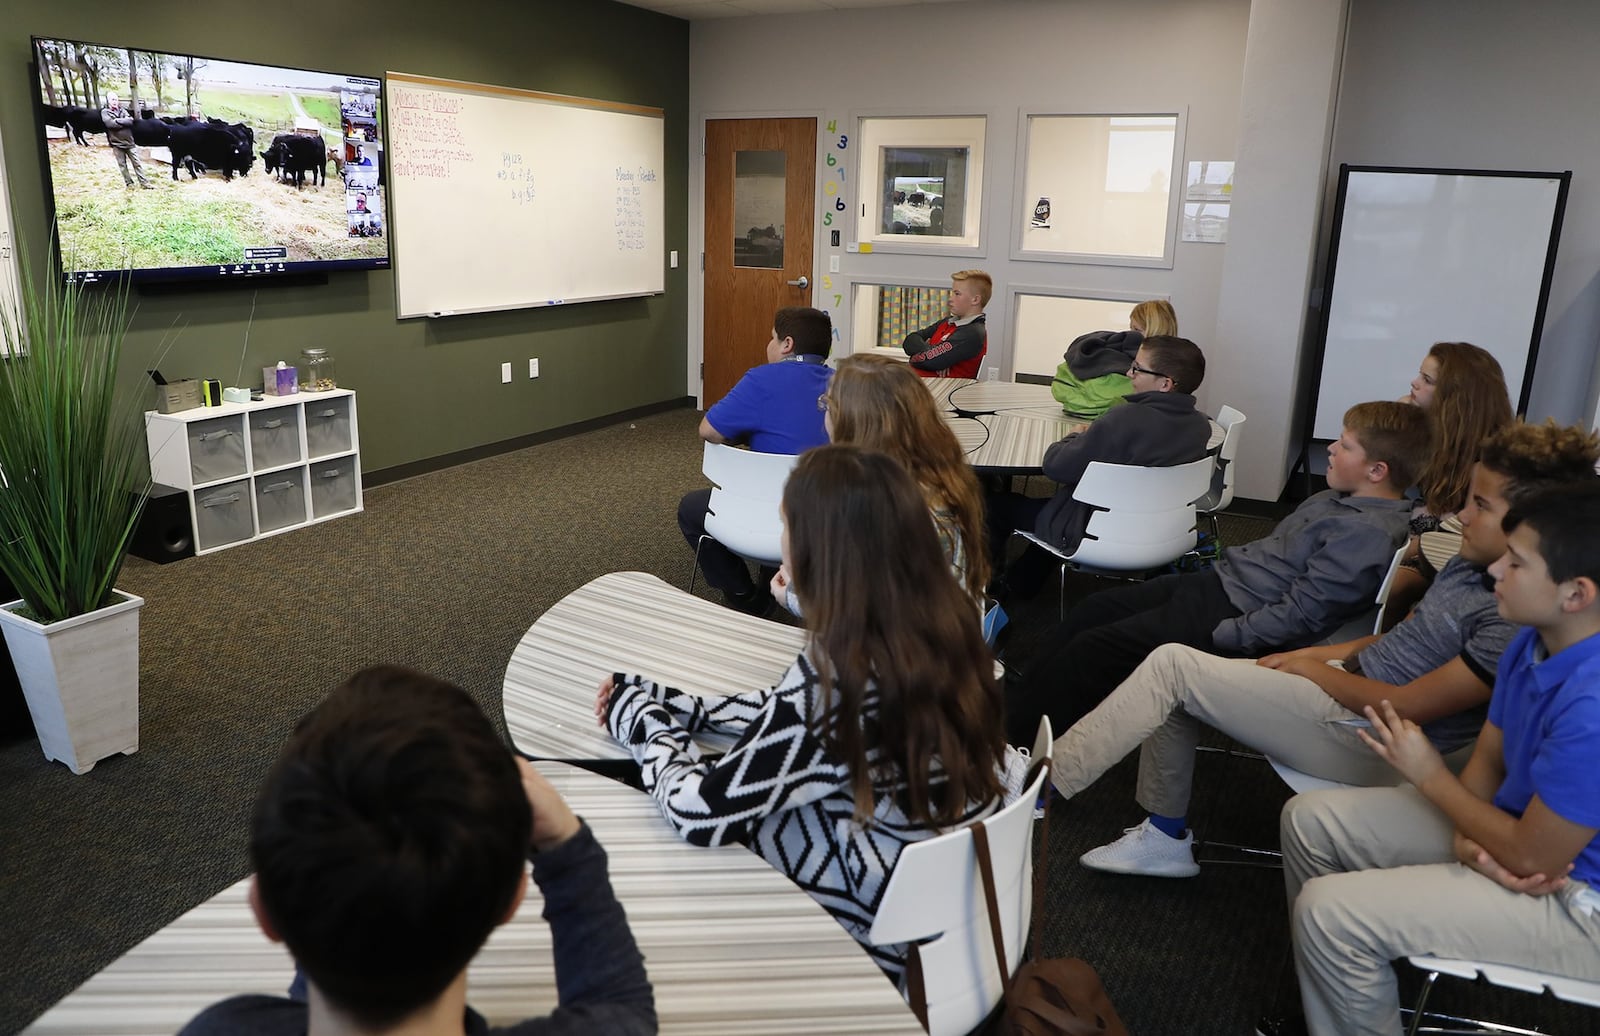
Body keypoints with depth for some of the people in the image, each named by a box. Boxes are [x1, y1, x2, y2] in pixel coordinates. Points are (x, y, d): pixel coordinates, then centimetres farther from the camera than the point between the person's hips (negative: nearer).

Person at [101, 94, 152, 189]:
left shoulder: (123, 110, 12)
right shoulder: (105, 112, 3)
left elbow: (130, 120, -5)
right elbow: (110, 123, -15)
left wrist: (117, 121, -12)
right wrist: (124, 122, -8)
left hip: (129, 141, 2)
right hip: (116, 143, -2)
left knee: (137, 163, 0)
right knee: (122, 164, 3)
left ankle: (144, 183, 1)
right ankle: (129, 183, 11)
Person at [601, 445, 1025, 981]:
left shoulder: (838, 678, -32)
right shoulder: (944, 620, -10)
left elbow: (704, 813, -20)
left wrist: (639, 718, -3)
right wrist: (662, 701, 7)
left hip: (896, 937, -6)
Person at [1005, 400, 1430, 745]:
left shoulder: (1371, 533, -19)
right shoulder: (1338, 499, 11)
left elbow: (1300, 613, -23)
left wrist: (1217, 638, -22)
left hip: (1233, 614, -10)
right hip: (1217, 579, 10)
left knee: (1089, 650, -12)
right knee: (1092, 610, 7)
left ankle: (1015, 737, 2)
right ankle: (1015, 707, 13)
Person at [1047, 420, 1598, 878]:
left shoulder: (1521, 618, -22)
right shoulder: (1473, 564, 7)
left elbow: (1408, 706, -21)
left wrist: (1314, 670, -9)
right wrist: (1327, 652, 5)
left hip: (1364, 743, -9)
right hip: (1347, 685, 9)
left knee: (1172, 665, -15)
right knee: (1173, 685, 4)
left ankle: (1043, 781, -5)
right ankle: (1164, 838, 15)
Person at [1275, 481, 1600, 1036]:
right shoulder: (1533, 643, -5)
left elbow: (1533, 859, -26)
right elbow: (1487, 757, 5)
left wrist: (1430, 776, -13)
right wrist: (1466, 838, -15)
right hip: (1527, 824, 9)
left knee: (1330, 912, -22)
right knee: (1309, 817, 6)